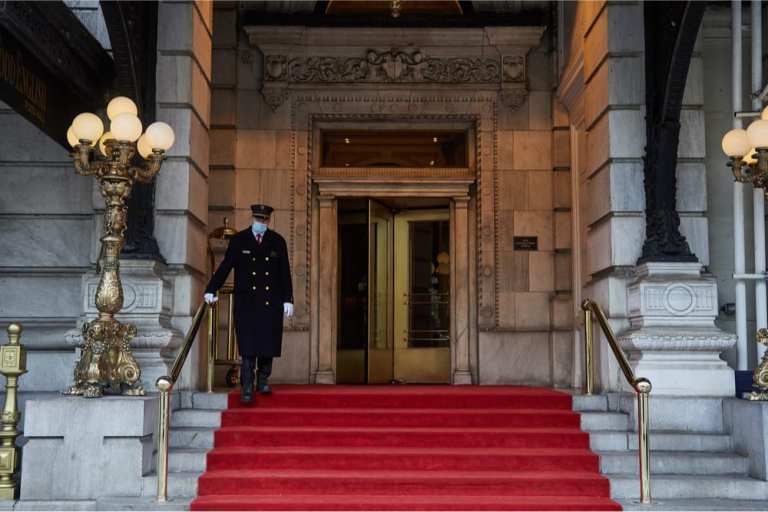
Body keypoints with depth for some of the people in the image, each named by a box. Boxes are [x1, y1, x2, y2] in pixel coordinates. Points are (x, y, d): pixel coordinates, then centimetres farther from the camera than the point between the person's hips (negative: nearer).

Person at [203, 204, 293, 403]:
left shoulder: (278, 241, 8)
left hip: (271, 303, 2)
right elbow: (225, 267, -1)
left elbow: (285, 273, 9)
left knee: (268, 344, 3)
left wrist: (287, 300, 3)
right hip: (246, 303, -2)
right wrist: (211, 290, -12)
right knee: (248, 347, -6)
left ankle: (263, 381, 21)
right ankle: (247, 388, -3)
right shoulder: (239, 240, 4)